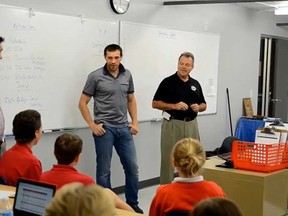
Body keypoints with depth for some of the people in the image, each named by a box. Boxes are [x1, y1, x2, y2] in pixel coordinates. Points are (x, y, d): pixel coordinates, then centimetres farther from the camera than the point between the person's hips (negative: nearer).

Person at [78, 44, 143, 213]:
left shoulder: (127, 75, 6)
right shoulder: (95, 76, -7)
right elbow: (82, 103, -3)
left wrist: (135, 122, 8)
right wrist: (93, 125, -9)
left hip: (123, 128, 4)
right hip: (104, 128, -4)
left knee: (132, 167, 7)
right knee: (104, 170, 3)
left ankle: (132, 203, 22)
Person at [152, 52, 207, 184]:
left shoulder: (195, 84, 10)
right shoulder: (168, 82, -5)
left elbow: (204, 105, 17)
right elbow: (155, 103, -7)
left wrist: (198, 107, -7)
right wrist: (174, 106, -19)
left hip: (191, 125, 5)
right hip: (172, 124, -5)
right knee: (168, 159, -2)